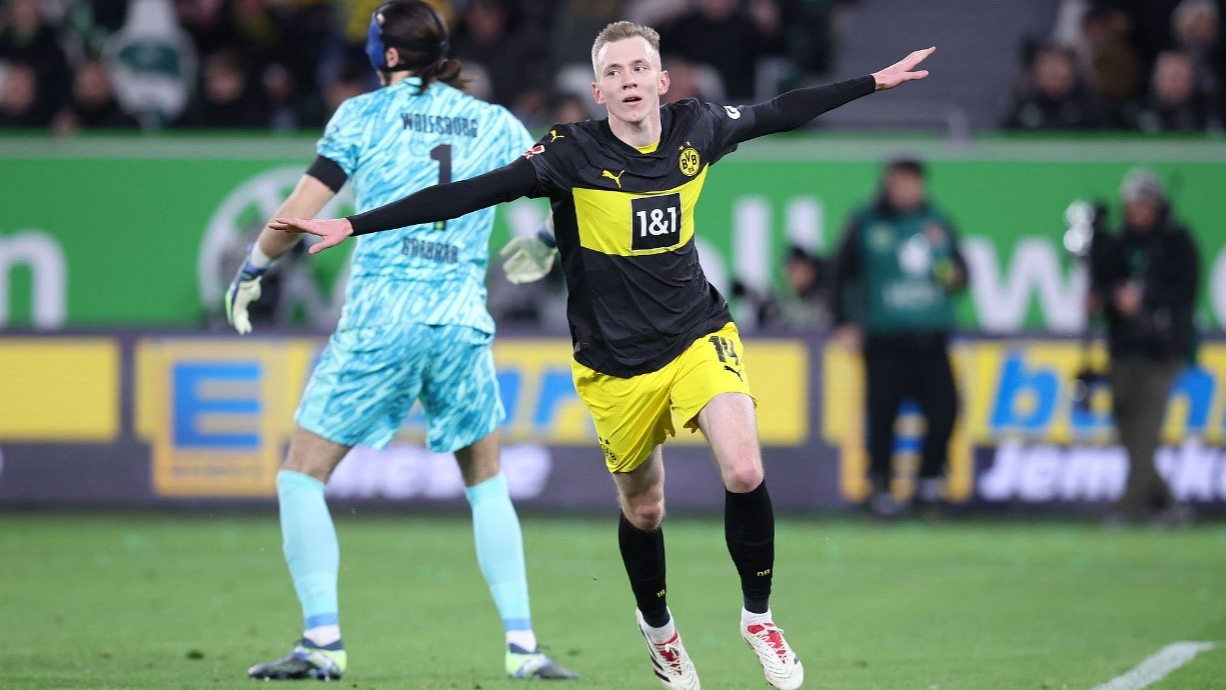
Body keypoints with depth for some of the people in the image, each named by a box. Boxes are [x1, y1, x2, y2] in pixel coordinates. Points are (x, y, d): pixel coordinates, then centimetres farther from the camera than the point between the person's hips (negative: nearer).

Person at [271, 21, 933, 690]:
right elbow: (468, 194, -21)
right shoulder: (574, 154, -17)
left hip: (699, 336, 1)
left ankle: (758, 616, 3)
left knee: (744, 473, -20)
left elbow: (779, 112, 12)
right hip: (617, 364, -1)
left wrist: (874, 81, 21)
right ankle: (657, 628, 42)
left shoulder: (696, 129, -6)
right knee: (642, 510, 12)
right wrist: (353, 225, -26)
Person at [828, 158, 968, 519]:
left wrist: (954, 275, -3)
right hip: (885, 343, -3)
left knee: (944, 408, -8)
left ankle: (929, 478, 10)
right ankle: (880, 487, 4)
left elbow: (958, 268, 21)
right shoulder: (865, 225, 4)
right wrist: (844, 323, -2)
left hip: (931, 341, 3)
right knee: (882, 414, -8)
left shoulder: (937, 223, 15)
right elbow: (842, 274, 6)